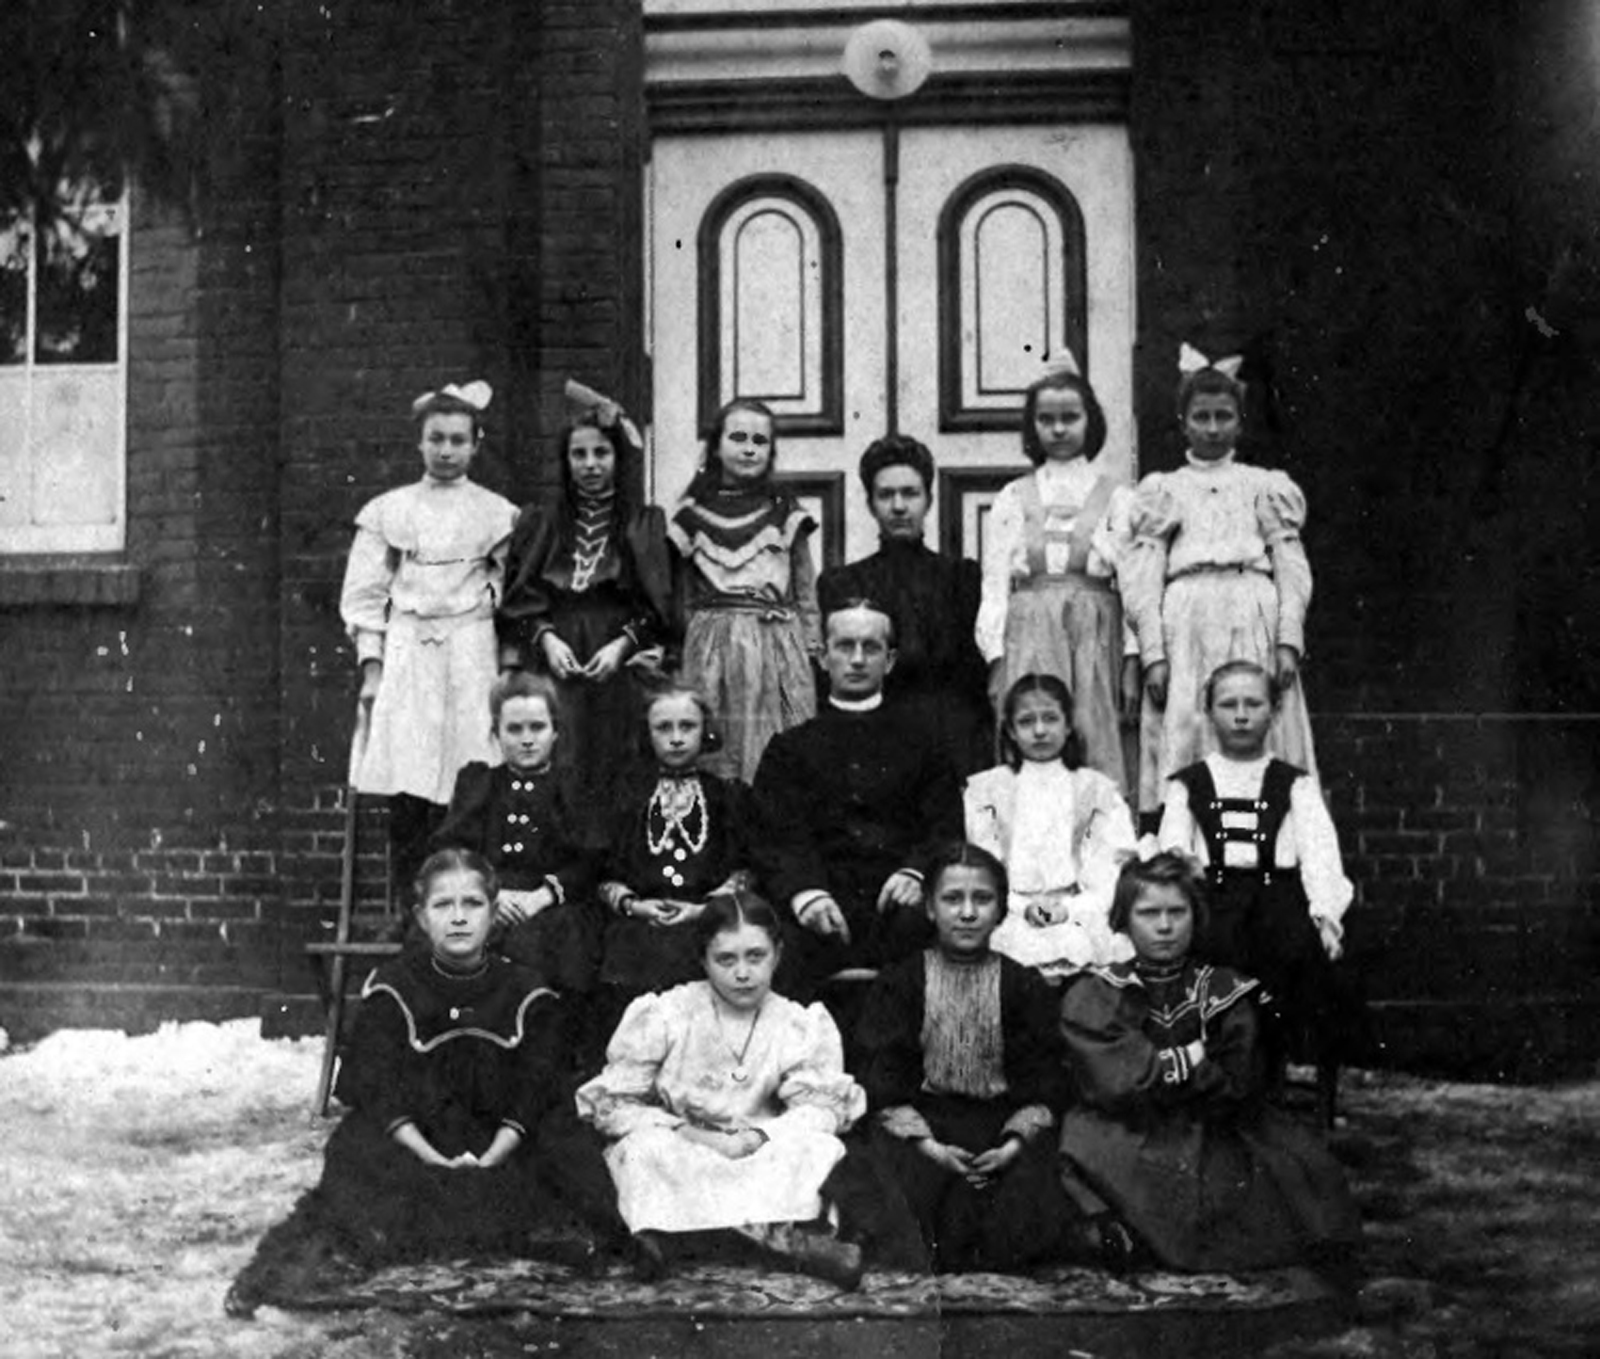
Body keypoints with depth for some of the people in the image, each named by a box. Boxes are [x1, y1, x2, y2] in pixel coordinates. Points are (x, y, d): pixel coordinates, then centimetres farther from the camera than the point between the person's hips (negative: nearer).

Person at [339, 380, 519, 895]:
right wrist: (371, 669, -1)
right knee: (406, 794, -6)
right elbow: (364, 595, 8)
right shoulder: (387, 511, 10)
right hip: (404, 655, 1)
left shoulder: (497, 514, 8)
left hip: (471, 659, 0)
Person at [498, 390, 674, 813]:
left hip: (619, 672, -1)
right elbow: (519, 596, 7)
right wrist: (546, 637, -9)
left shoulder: (646, 525, 8)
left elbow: (660, 604, 2)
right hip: (550, 667, 1)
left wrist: (622, 643, -11)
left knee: (612, 781, -5)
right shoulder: (538, 523, 13)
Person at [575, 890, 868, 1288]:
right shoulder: (661, 1015, -1)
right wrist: (691, 1136, -19)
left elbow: (822, 1107, -6)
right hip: (672, 1160, -1)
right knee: (644, 1148, -32)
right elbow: (614, 1105, -5)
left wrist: (753, 1140, -23)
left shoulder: (802, 1025, 4)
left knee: (820, 1150, -26)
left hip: (759, 1160, 2)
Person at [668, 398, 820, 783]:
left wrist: (813, 655, 5)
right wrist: (673, 655, 8)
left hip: (778, 648, 0)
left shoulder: (785, 514, 6)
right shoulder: (692, 515, 7)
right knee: (713, 761, -1)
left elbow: (806, 597, 9)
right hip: (710, 648, 0)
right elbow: (682, 601, 12)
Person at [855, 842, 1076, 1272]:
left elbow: (1044, 1081, 7)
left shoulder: (1025, 987, 12)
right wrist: (927, 1144, -15)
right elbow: (883, 1082, 1)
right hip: (919, 1122, -1)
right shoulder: (899, 983, 9)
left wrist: (1016, 1142, -12)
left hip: (1005, 1121, 1)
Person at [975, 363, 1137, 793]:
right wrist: (996, 660, -2)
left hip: (1095, 632, -1)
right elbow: (994, 583, 8)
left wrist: (1133, 663, -5)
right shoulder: (1012, 498, 13)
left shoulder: (1115, 496, 9)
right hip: (1029, 632, 1)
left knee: (1097, 745, -4)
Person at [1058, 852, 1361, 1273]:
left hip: (1215, 1146, 3)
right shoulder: (1092, 999, 2)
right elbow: (1118, 1084, -12)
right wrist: (1197, 1058, -5)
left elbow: (1235, 1086, -2)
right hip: (1124, 1151, -3)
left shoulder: (1225, 993, 9)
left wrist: (1160, 1067, -7)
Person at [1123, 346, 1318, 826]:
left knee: (1259, 740, -6)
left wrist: (1288, 641, -4)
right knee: (1183, 733, -8)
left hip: (1254, 623, 1)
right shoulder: (1162, 490, 15)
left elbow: (1292, 567, 9)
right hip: (1186, 623, -1)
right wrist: (1153, 653, -5)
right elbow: (1142, 578, 7)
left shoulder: (1267, 487, 17)